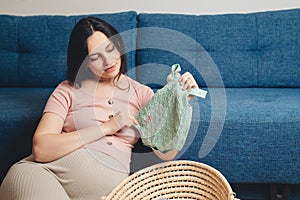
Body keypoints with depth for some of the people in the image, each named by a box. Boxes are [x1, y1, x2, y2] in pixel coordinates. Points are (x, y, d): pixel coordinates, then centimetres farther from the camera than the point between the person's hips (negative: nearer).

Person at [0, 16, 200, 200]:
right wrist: (106, 127, -7)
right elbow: (40, 149, -6)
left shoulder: (141, 93, 16)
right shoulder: (68, 91, 11)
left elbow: (166, 154, 8)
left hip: (108, 180, 1)